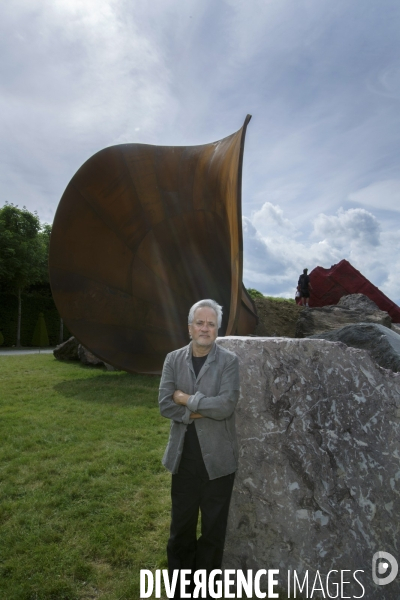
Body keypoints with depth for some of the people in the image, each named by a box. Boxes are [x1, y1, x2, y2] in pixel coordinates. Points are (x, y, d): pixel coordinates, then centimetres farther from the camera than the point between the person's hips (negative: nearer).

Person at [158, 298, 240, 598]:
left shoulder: (229, 361, -9)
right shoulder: (173, 359, -1)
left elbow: (226, 405, -21)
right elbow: (165, 405, -9)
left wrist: (187, 399, -15)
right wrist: (201, 412, -17)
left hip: (218, 457, -2)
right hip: (184, 456, 3)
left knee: (214, 527, 15)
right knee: (181, 524, 19)